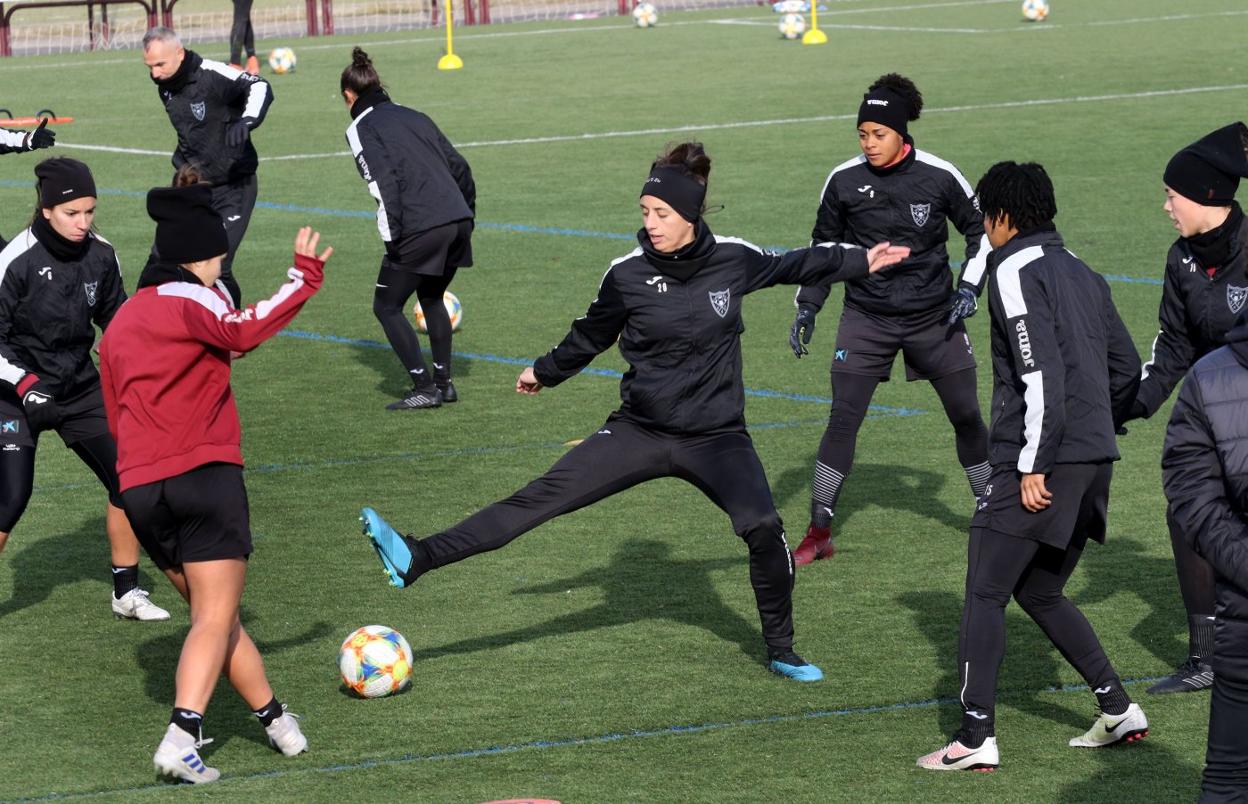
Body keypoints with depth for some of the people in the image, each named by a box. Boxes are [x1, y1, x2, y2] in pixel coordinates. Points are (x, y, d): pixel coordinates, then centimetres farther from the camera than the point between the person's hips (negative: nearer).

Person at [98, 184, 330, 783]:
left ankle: (274, 718, 27)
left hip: (139, 487, 7)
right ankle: (182, 738, -23)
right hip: (205, 477, -7)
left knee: (213, 613, 18)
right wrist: (305, 276, -19)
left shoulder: (120, 323, 20)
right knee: (216, 617, -8)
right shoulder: (190, 299, -4)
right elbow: (245, 329, -26)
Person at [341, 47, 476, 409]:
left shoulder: (361, 128, 3)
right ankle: (444, 381, 23)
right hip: (458, 222, 7)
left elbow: (384, 182, -11)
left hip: (420, 230, -7)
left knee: (387, 307, 7)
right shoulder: (414, 117, 23)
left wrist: (393, 238, -11)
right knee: (431, 299, 27)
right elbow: (459, 166, 20)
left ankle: (424, 388, 0)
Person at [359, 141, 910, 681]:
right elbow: (591, 335, 12)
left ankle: (781, 652, 2)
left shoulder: (732, 259, -7)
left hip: (717, 436, 0)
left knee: (763, 528, -22)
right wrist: (545, 373, 26)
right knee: (540, 497, -13)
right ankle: (415, 561, -20)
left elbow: (788, 266, 15)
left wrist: (861, 261, 23)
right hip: (639, 431, 0)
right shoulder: (628, 274, -8)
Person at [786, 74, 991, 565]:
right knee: (843, 419, -10)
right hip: (867, 318, 0)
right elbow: (823, 246, 8)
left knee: (966, 415, 8)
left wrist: (970, 287, -4)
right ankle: (819, 533, -5)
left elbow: (981, 230, 6)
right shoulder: (844, 180, -6)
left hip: (935, 317, 0)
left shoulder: (939, 177, -9)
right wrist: (807, 306, 1)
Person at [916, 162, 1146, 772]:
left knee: (984, 595, -3)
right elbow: (1127, 369, 21)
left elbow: (1042, 372, -19)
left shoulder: (1016, 273, -9)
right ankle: (1118, 709, 16)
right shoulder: (1083, 275, 17)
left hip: (1040, 466, -8)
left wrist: (1034, 464, -19)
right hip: (1095, 460, 8)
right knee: (1040, 592, 20)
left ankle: (976, 737, -8)